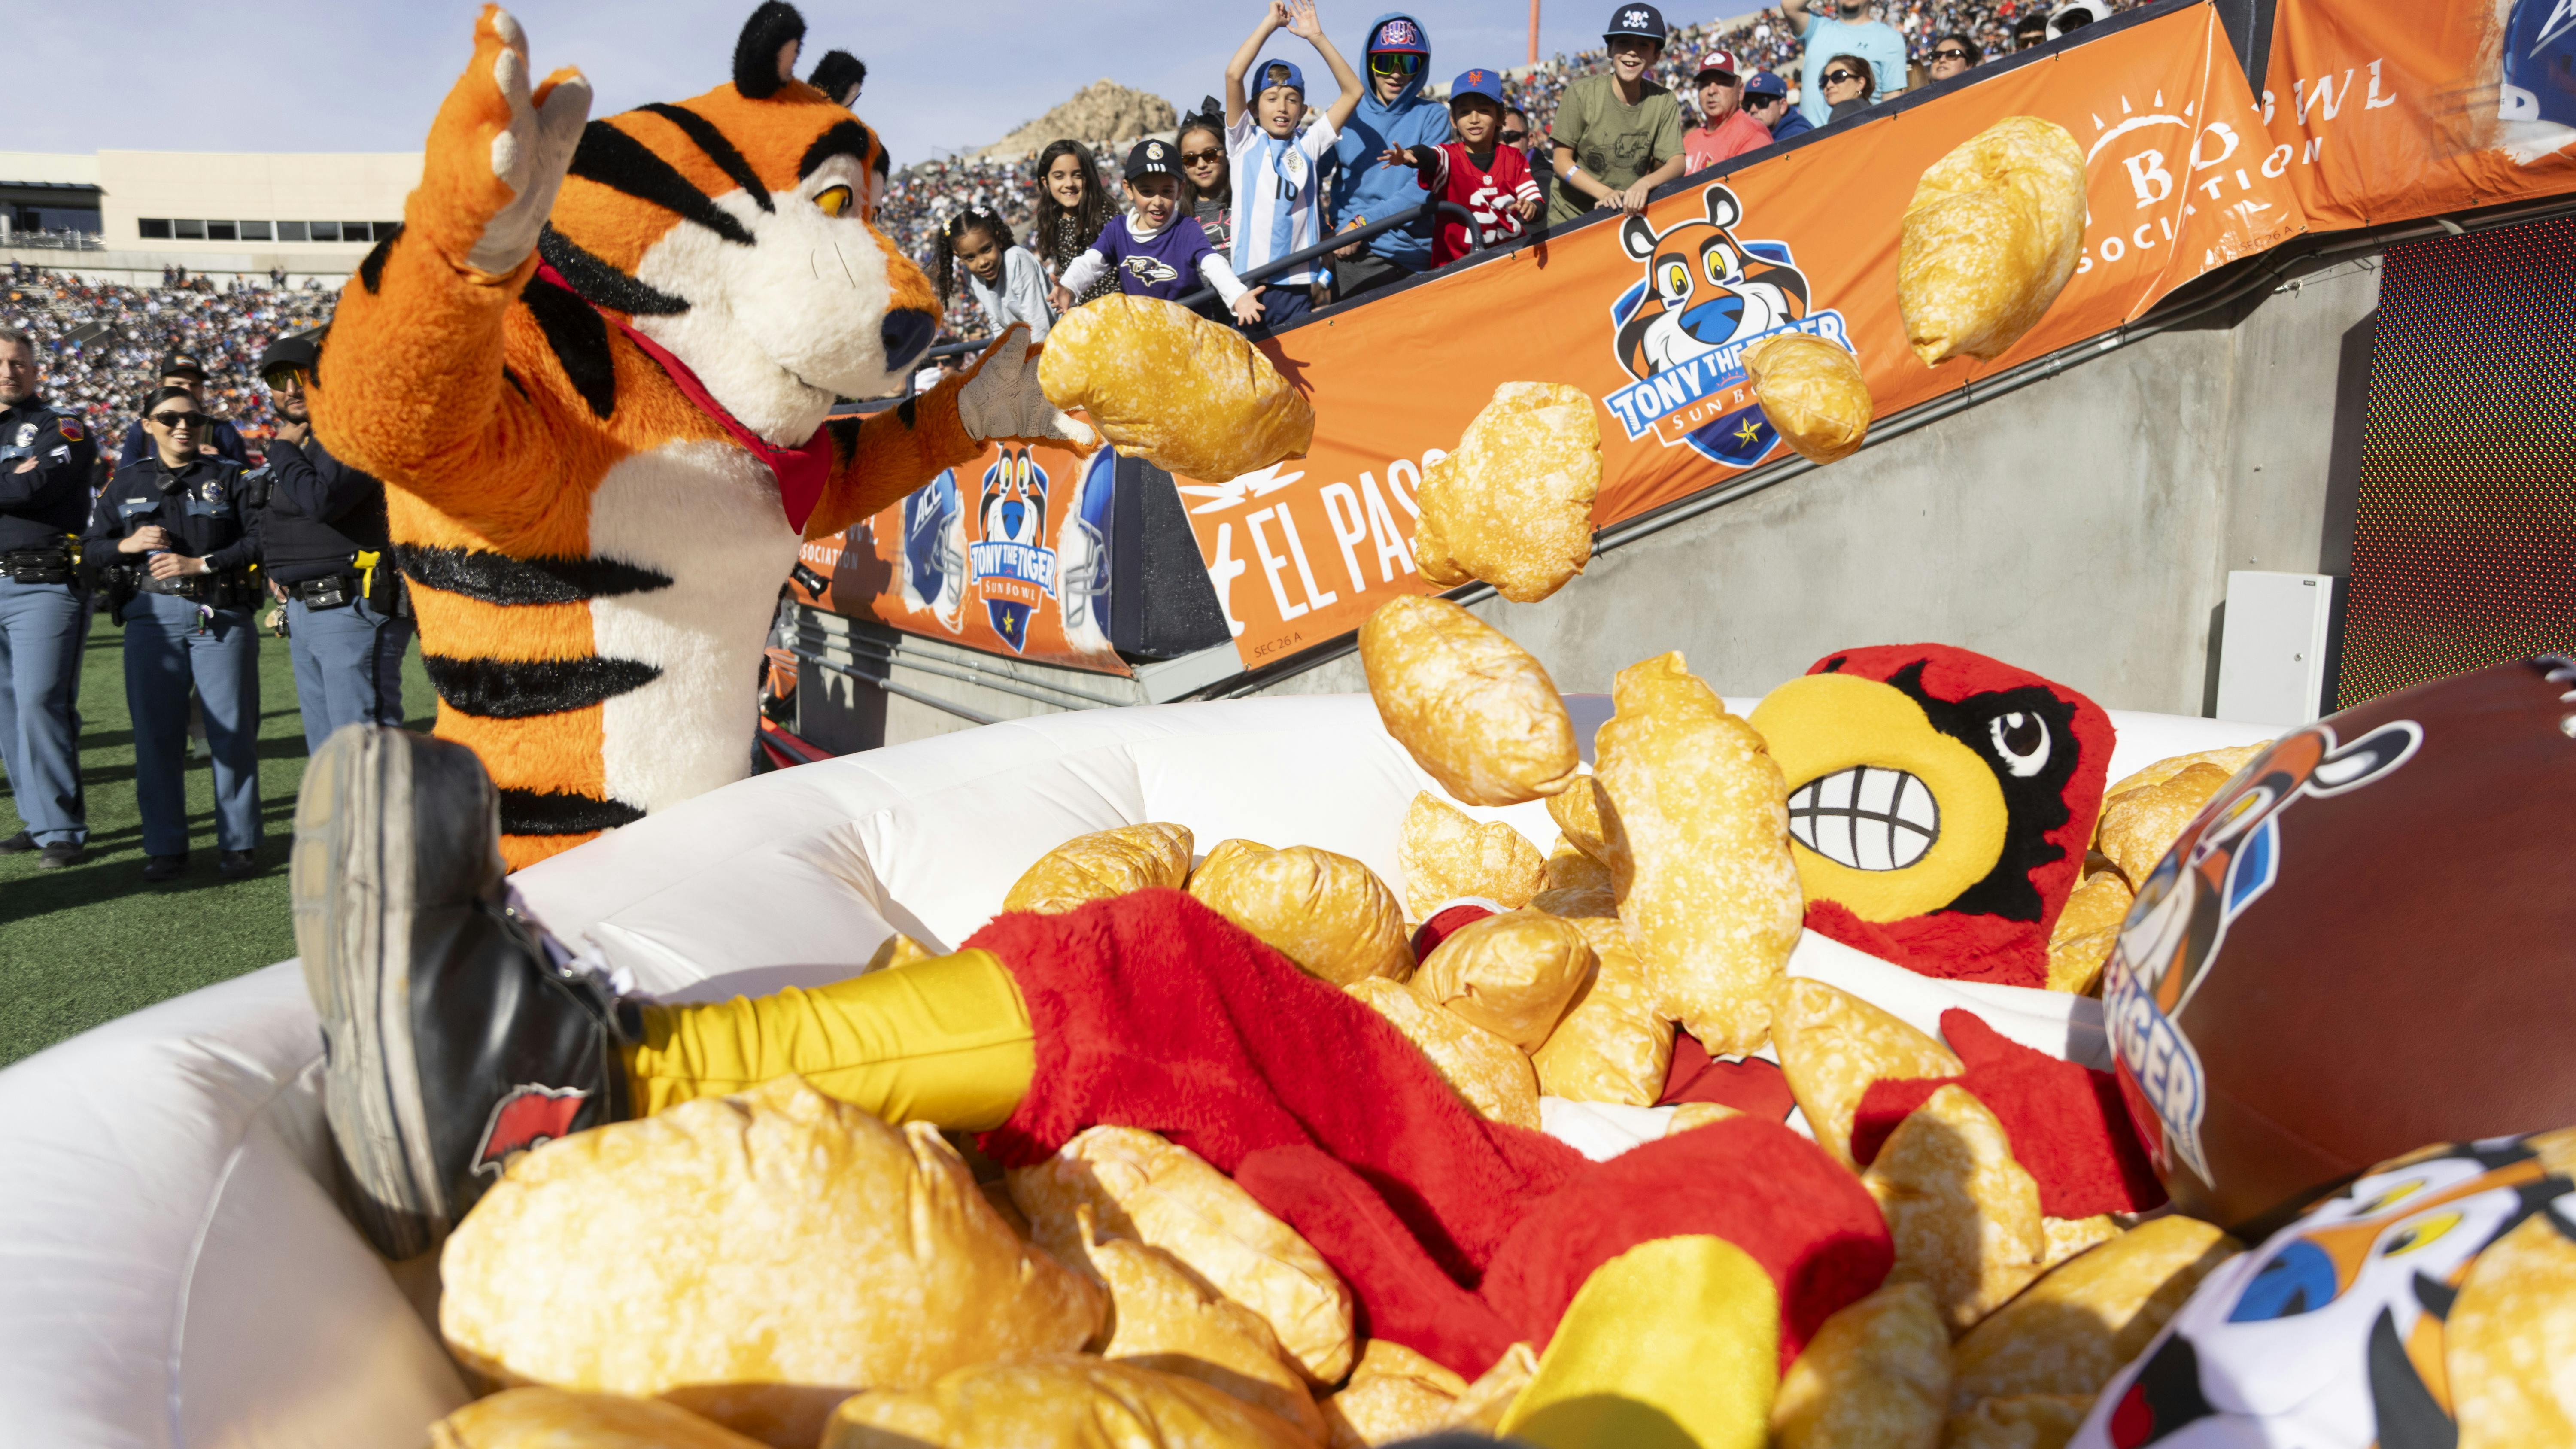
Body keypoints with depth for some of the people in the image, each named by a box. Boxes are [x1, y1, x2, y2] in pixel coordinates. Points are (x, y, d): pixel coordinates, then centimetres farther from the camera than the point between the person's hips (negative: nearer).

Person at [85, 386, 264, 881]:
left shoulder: (228, 476, 7)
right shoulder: (127, 483, 14)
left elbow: (260, 538, -2)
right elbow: (90, 548, 13)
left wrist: (201, 563, -11)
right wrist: (128, 545, -7)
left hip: (221, 615, -2)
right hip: (152, 616, 2)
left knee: (232, 730, -2)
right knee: (155, 733, 2)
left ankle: (240, 843, 7)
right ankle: (165, 847, 12)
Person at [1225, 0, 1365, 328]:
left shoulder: (1308, 145, 11)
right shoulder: (1245, 142, 6)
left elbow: (1353, 91, 8)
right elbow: (1233, 75, -5)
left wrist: (1317, 37, 2)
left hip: (1298, 283, 2)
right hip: (1250, 280, -2)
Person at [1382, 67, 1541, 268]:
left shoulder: (1513, 159, 9)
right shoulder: (1450, 156, 0)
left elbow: (1535, 200, 1)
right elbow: (1429, 157, -23)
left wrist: (1531, 208, -24)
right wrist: (1408, 155, -46)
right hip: (1455, 265, -2)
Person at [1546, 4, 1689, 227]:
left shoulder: (1664, 102, -5)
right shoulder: (1581, 93, -11)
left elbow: (1677, 162, -10)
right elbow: (1562, 161, -10)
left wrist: (1645, 184, -32)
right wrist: (1605, 193, -24)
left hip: (1630, 215, 2)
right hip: (1570, 218, -2)